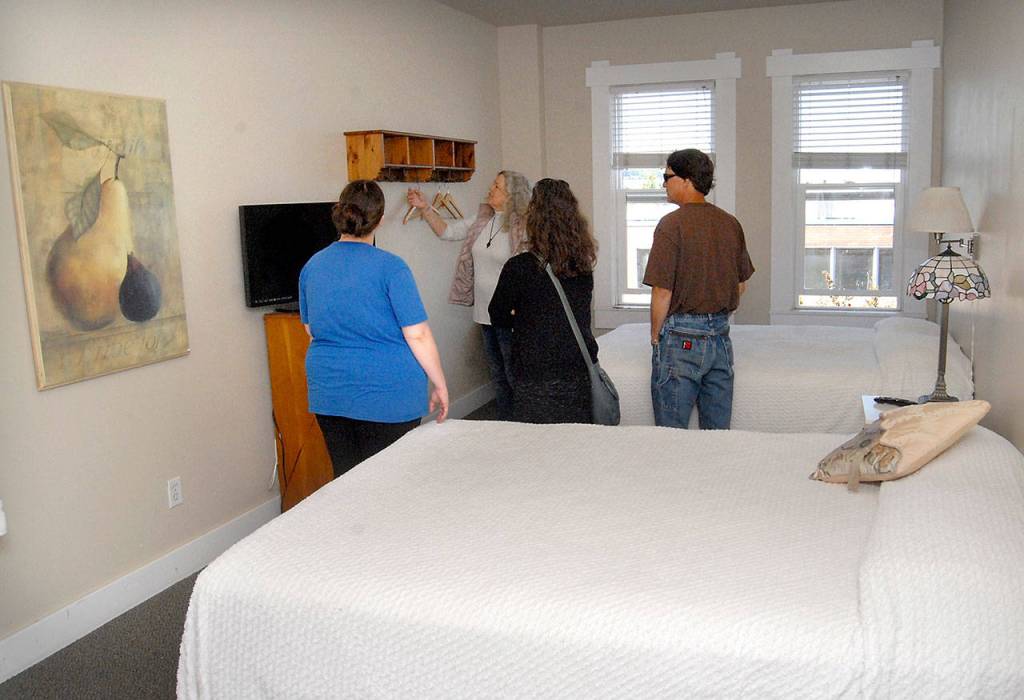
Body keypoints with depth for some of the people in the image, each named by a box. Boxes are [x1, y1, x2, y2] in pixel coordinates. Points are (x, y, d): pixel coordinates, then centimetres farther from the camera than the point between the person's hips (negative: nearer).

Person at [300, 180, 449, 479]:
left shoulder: (312, 266, 4)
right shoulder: (390, 267, -13)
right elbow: (417, 335, -14)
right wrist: (440, 385, -4)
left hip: (328, 394, 5)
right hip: (388, 396, -5)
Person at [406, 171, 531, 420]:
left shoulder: (522, 228, -17)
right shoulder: (483, 221, 7)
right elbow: (447, 231, 15)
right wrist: (424, 208, 5)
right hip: (485, 312, 8)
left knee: (514, 374, 1)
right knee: (496, 372, 18)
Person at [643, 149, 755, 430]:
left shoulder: (672, 224, -13)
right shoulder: (730, 223, 7)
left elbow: (662, 292, -14)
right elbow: (741, 284, 15)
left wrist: (655, 336, -1)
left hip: (681, 340, -6)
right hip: (721, 337, 7)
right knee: (719, 431, 13)